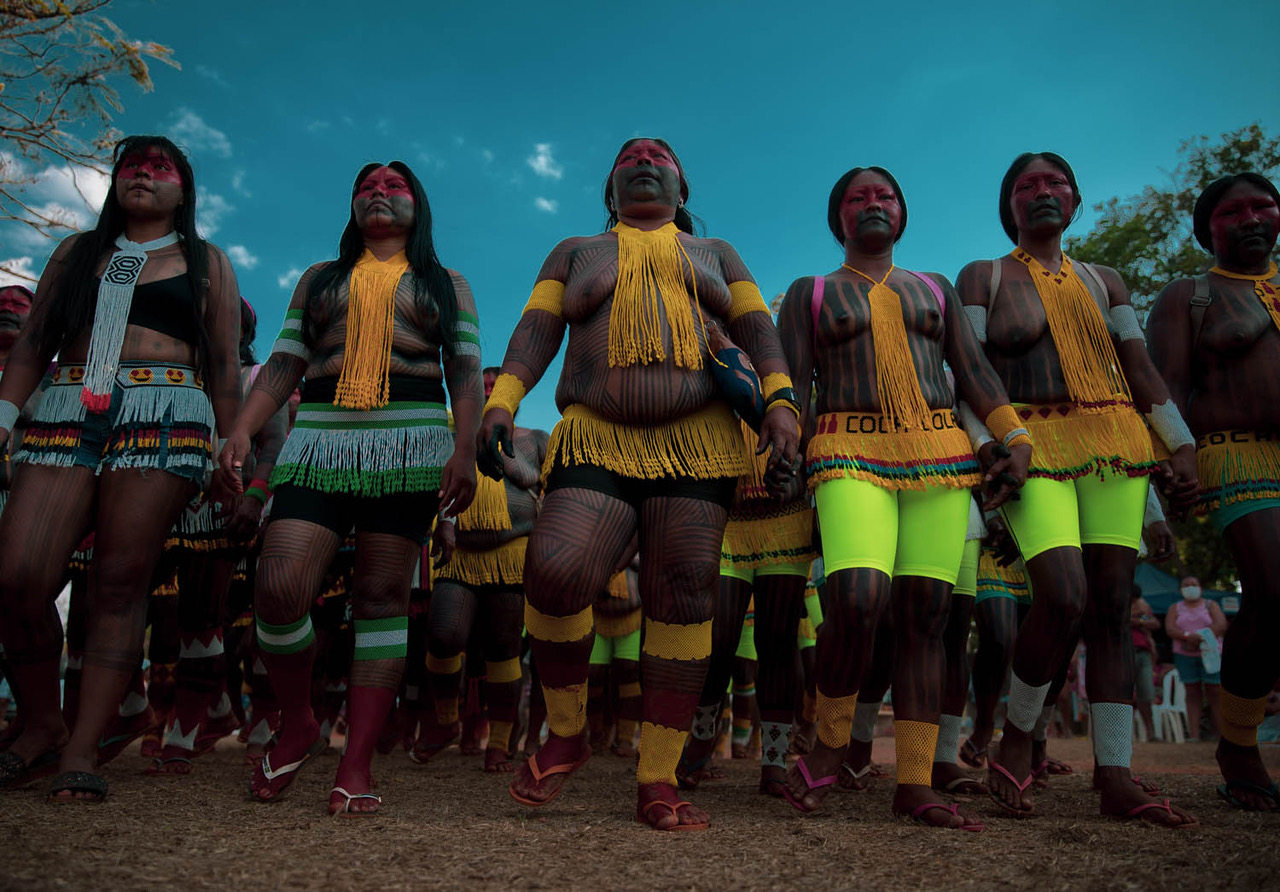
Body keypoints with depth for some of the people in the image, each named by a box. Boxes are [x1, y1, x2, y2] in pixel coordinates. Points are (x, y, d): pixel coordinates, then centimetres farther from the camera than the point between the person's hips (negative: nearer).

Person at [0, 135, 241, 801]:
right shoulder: (77, 251, 24)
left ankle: (81, 752, -1)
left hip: (163, 419, -2)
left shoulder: (204, 263, 17)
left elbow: (224, 368, 10)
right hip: (67, 416, 3)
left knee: (119, 585, -7)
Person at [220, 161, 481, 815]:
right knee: (279, 588, -12)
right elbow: (284, 363, 15)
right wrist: (242, 430, 0)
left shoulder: (446, 284, 18)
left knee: (383, 596, -5)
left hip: (410, 440, -1)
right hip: (319, 438, 2)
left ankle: (356, 767, 0)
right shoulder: (319, 279, 24)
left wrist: (465, 450, -9)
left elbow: (465, 372, 7)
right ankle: (297, 724, 13)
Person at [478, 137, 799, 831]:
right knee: (555, 572, -22)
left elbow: (756, 328, 11)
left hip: (697, 443, 1)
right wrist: (501, 401, -9)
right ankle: (566, 734, 3)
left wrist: (780, 401, -8)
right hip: (598, 442, 0)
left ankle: (657, 783, 1)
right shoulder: (575, 253, 23)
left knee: (683, 596, -7)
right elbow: (537, 329, 8)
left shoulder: (714, 254, 24)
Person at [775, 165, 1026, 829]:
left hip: (940, 454, 3)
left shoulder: (936, 289, 23)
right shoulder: (809, 293, 16)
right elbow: (793, 385, 6)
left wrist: (1017, 439, 1)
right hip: (850, 455, -3)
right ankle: (829, 741, 0)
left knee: (924, 618, -3)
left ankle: (914, 783, 5)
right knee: (856, 601, -24)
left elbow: (974, 371, 15)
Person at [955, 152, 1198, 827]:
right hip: (1033, 447, -4)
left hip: (1116, 444, 4)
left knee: (1112, 608, -1)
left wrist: (1182, 445, 6)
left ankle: (1116, 779, 3)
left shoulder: (1104, 281, 21)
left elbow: (1142, 370, 16)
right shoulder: (981, 277, 11)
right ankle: (1017, 736, 1)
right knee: (1065, 599, -21)